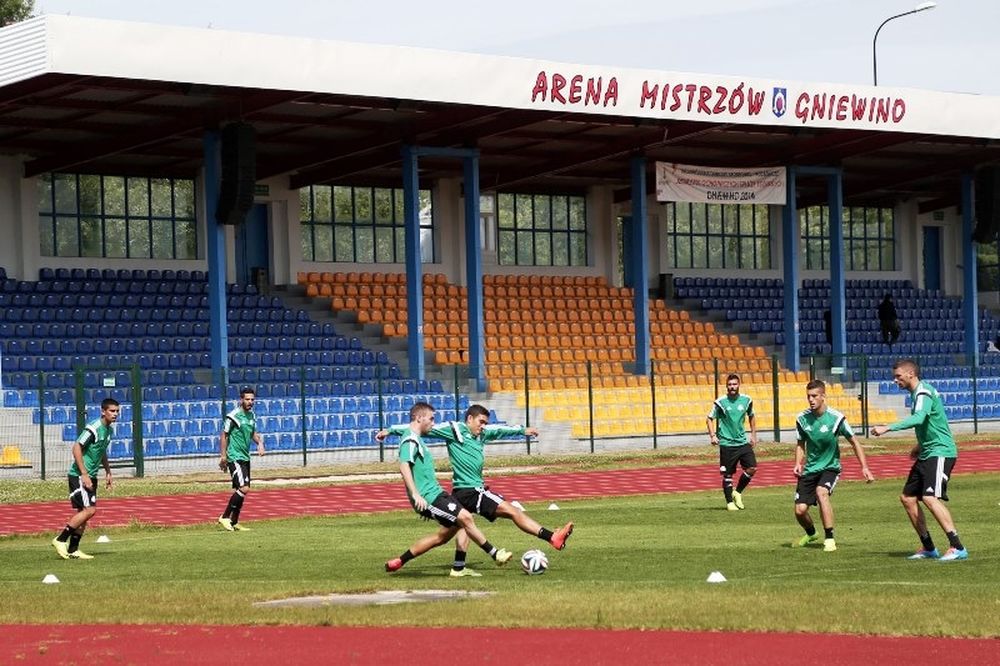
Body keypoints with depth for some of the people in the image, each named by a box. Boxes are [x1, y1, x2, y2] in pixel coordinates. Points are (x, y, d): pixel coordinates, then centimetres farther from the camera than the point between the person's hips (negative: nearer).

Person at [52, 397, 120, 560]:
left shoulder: (109, 430, 11)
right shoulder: (93, 429, -18)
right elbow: (76, 448, -22)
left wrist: (108, 472, 22)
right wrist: (84, 474, -23)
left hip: (90, 477, 9)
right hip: (79, 475, -9)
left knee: (84, 512, 8)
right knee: (89, 510, -15)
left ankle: (73, 550, 13)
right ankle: (61, 540, -8)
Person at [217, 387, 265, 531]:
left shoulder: (252, 415, 10)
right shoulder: (233, 416, -13)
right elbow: (224, 436, -9)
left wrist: (260, 443, 2)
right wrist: (223, 456, -13)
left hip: (245, 457, 8)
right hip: (235, 458, -8)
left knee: (240, 490, 10)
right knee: (244, 488, -17)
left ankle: (234, 522, 19)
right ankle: (225, 517, -8)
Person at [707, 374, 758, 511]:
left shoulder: (746, 400, 3)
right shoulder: (720, 402, -8)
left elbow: (751, 417, 19)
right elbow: (709, 419, -1)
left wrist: (753, 435, 16)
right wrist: (712, 435, -13)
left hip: (743, 442, 3)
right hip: (726, 443, -3)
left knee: (752, 468, -7)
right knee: (728, 475, 0)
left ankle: (738, 492, 14)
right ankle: (729, 502, 15)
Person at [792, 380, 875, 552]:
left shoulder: (836, 418, -15)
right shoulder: (802, 419, -4)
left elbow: (854, 441, -5)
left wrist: (864, 467, -9)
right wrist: (798, 464, -5)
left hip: (830, 467, -4)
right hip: (809, 469, 4)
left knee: (821, 492, -34)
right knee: (800, 509, -4)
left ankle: (829, 538, -24)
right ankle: (811, 534, 32)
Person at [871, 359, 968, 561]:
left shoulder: (924, 392, -14)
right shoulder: (918, 393, 17)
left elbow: (918, 418, -32)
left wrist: (887, 428, -35)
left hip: (940, 452, -11)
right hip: (927, 454, 11)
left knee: (930, 498, -22)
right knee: (908, 498, 9)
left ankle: (957, 548, -24)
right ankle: (928, 548, 16)